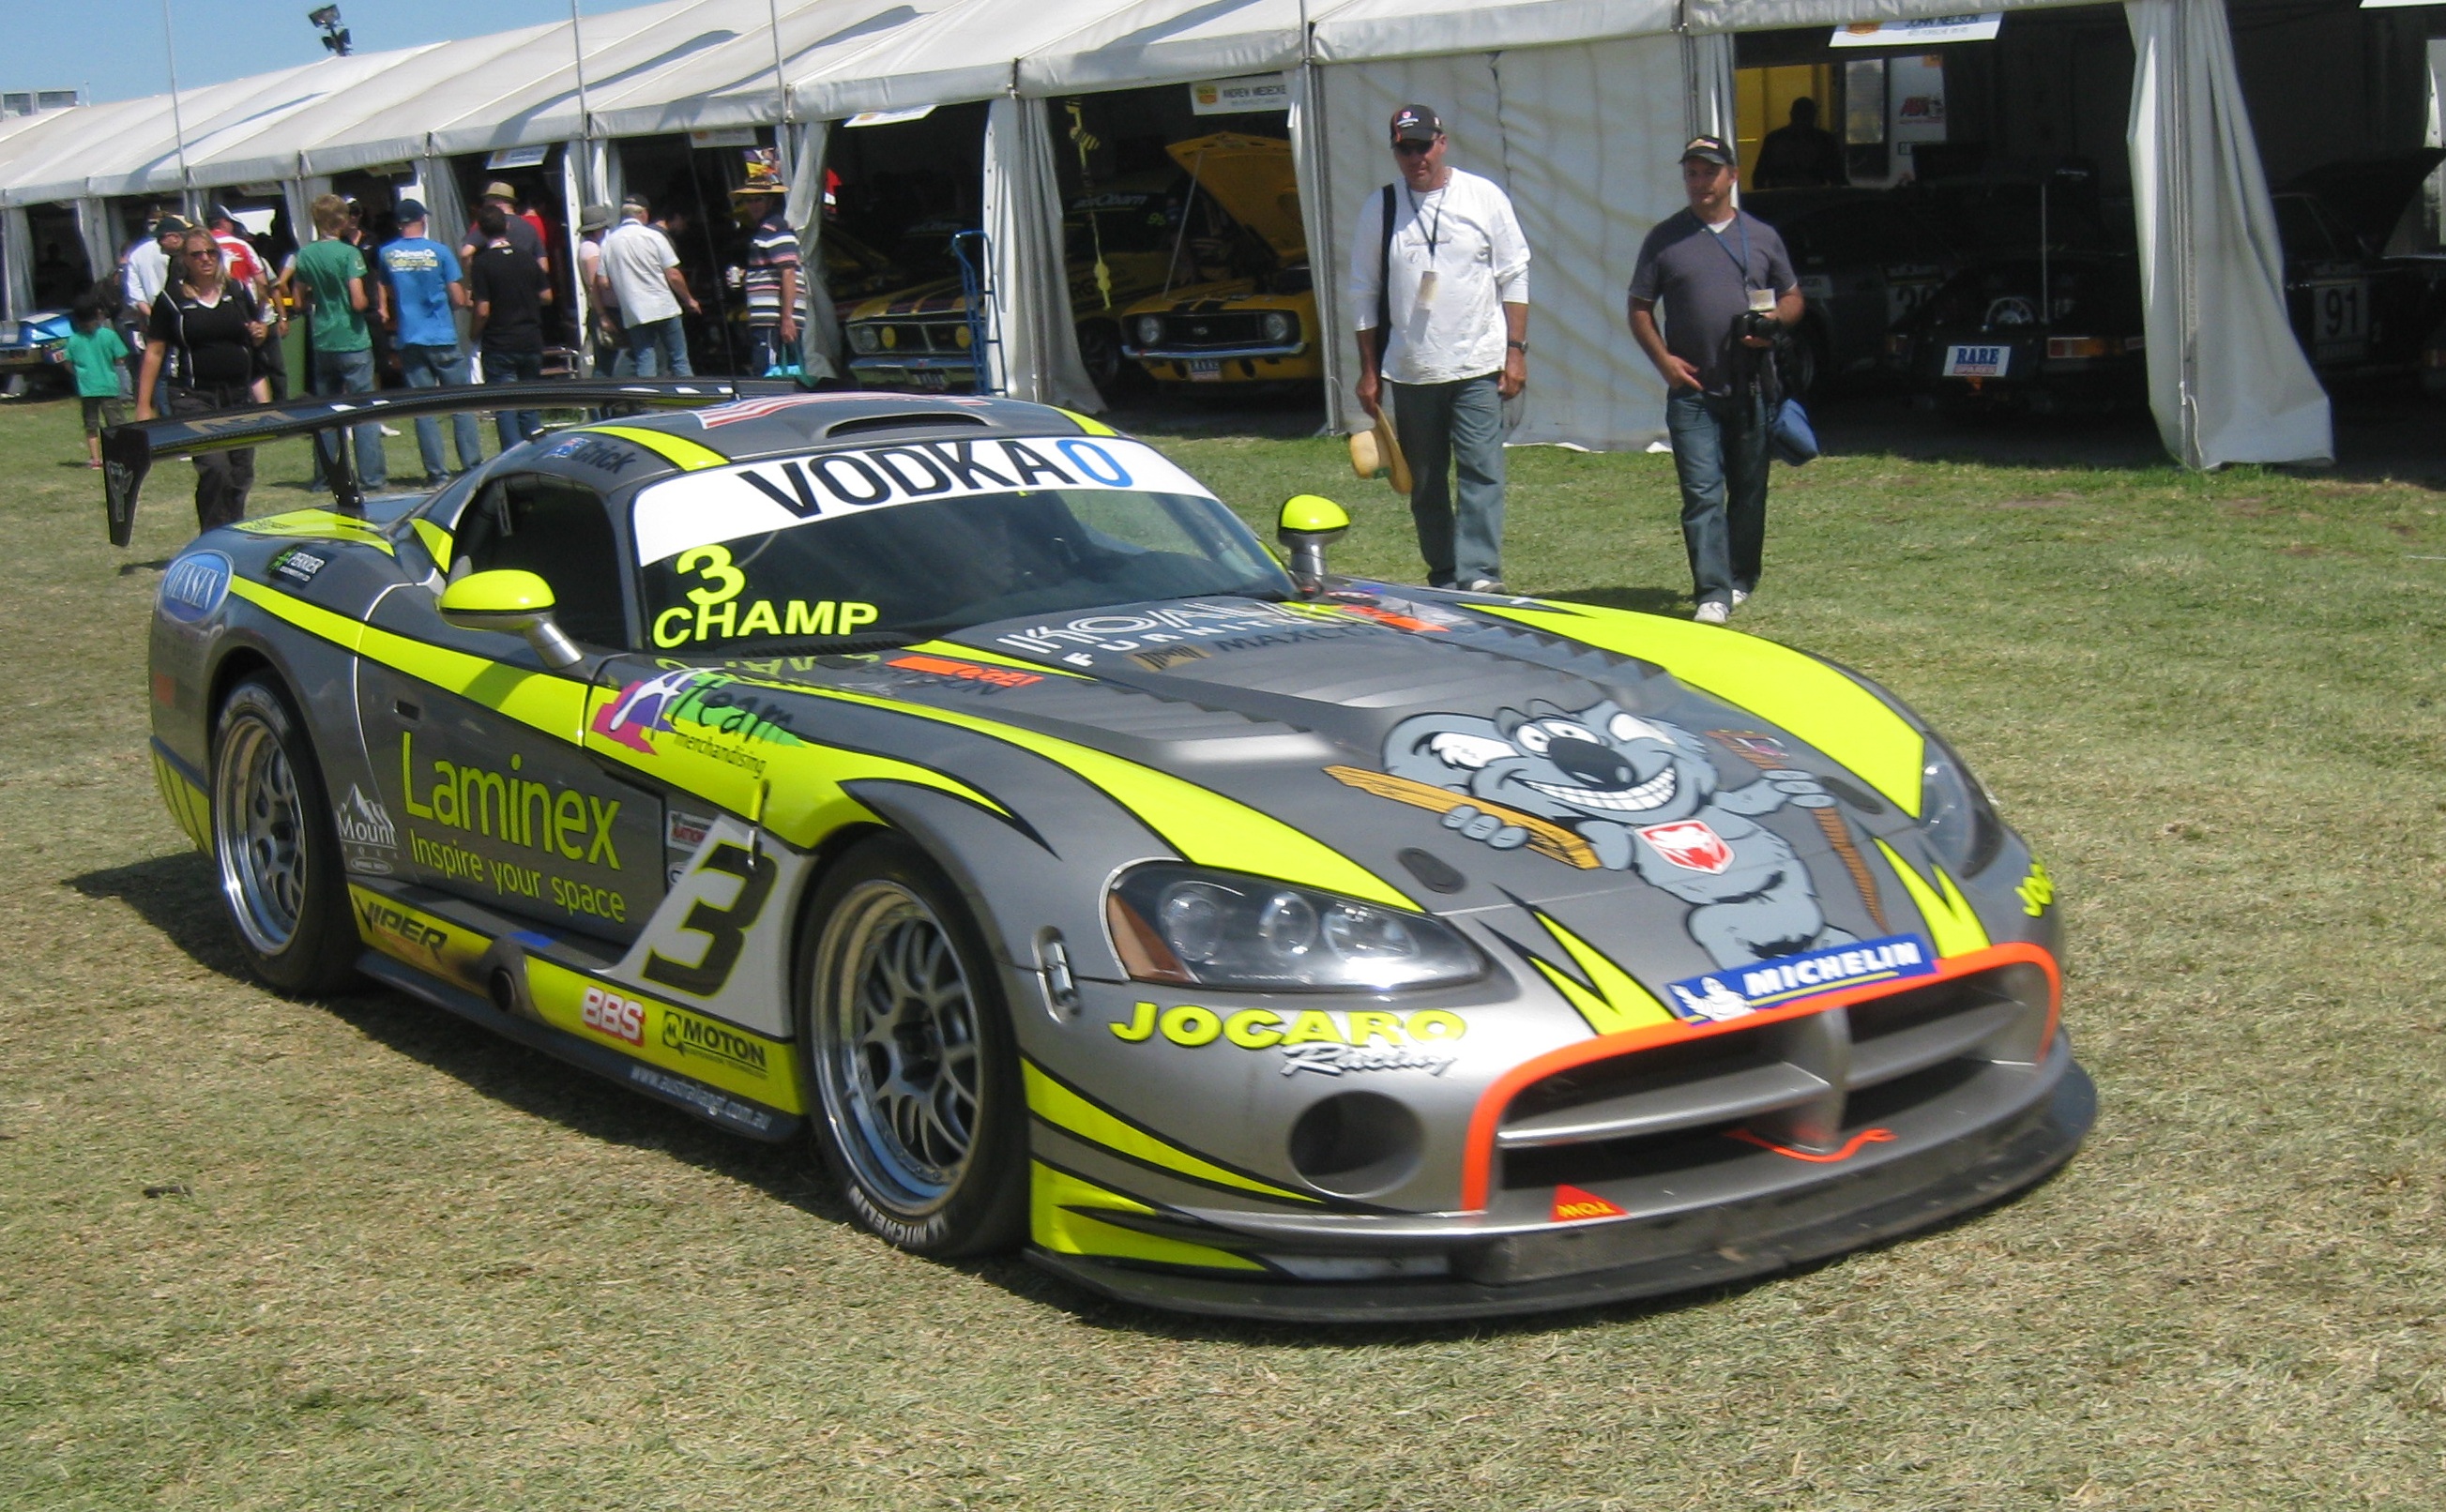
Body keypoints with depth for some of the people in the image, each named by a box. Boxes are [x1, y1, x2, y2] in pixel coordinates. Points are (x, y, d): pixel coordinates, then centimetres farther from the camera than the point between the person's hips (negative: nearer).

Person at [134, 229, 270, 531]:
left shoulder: (238, 293, 11)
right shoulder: (171, 300, 0)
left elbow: (258, 339, 26)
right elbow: (154, 352, 1)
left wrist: (259, 334, 0)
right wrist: (144, 405, -3)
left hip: (239, 396, 4)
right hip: (194, 398, -4)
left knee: (241, 475, 8)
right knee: (214, 467, -19)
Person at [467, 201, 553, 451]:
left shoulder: (482, 263, -11)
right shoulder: (526, 259, 4)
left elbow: (483, 310, -14)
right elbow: (546, 296, 8)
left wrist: (475, 336, 2)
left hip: (499, 346, -5)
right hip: (531, 342, 5)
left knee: (505, 409, -1)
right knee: (530, 407, 13)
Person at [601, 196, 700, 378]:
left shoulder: (608, 242, 4)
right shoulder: (654, 236, -5)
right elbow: (673, 276, -5)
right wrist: (689, 300, 9)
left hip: (633, 313, 2)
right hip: (664, 308, -2)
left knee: (645, 362, 3)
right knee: (679, 359, 4)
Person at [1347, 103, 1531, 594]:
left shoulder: (1484, 198, 1)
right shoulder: (1380, 208, 5)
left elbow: (1515, 277, 4)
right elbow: (1364, 294, 9)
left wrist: (1515, 350, -3)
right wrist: (1368, 370, 7)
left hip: (1478, 366, -2)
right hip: (1409, 369, 2)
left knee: (1481, 471, -11)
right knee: (1423, 483, 8)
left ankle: (1480, 575, -13)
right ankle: (1443, 578, 18)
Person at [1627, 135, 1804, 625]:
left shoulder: (1761, 236, 10)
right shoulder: (1665, 239, 6)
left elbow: (1792, 296, 17)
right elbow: (1640, 308, 8)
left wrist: (1776, 317, -7)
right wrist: (1663, 358, -7)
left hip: (1751, 387, 2)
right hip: (1692, 388, -2)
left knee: (1749, 489, 10)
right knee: (1701, 494, -9)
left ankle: (1741, 578, 25)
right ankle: (1713, 592, -12)